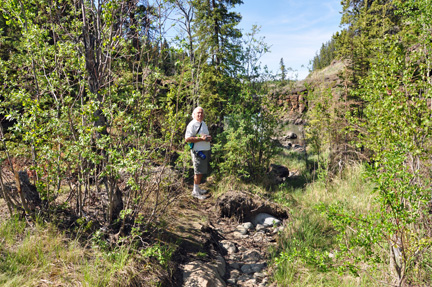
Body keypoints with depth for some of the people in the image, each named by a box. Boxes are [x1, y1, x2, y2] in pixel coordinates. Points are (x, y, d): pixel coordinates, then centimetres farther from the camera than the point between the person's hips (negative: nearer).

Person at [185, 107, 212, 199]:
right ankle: (195, 191, 6)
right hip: (198, 151, -8)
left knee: (201, 172, 13)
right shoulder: (192, 125, -11)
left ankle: (197, 188, 25)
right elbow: (187, 139, -19)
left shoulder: (204, 123, 17)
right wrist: (201, 138, -22)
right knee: (198, 172, -4)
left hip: (206, 150, 9)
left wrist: (209, 137, 4)